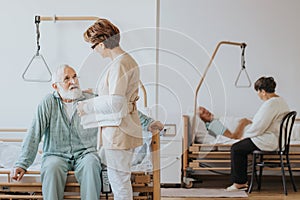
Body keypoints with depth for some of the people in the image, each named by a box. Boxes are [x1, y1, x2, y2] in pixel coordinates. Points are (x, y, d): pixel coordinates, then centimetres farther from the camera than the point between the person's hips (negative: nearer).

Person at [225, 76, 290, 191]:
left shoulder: (270, 104, -24)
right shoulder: (281, 100, 10)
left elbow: (259, 127, -24)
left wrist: (247, 133, -6)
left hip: (268, 141, -11)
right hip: (277, 138, 11)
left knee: (236, 149, -1)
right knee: (241, 148, 18)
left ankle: (239, 183, 8)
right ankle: (242, 181, 20)